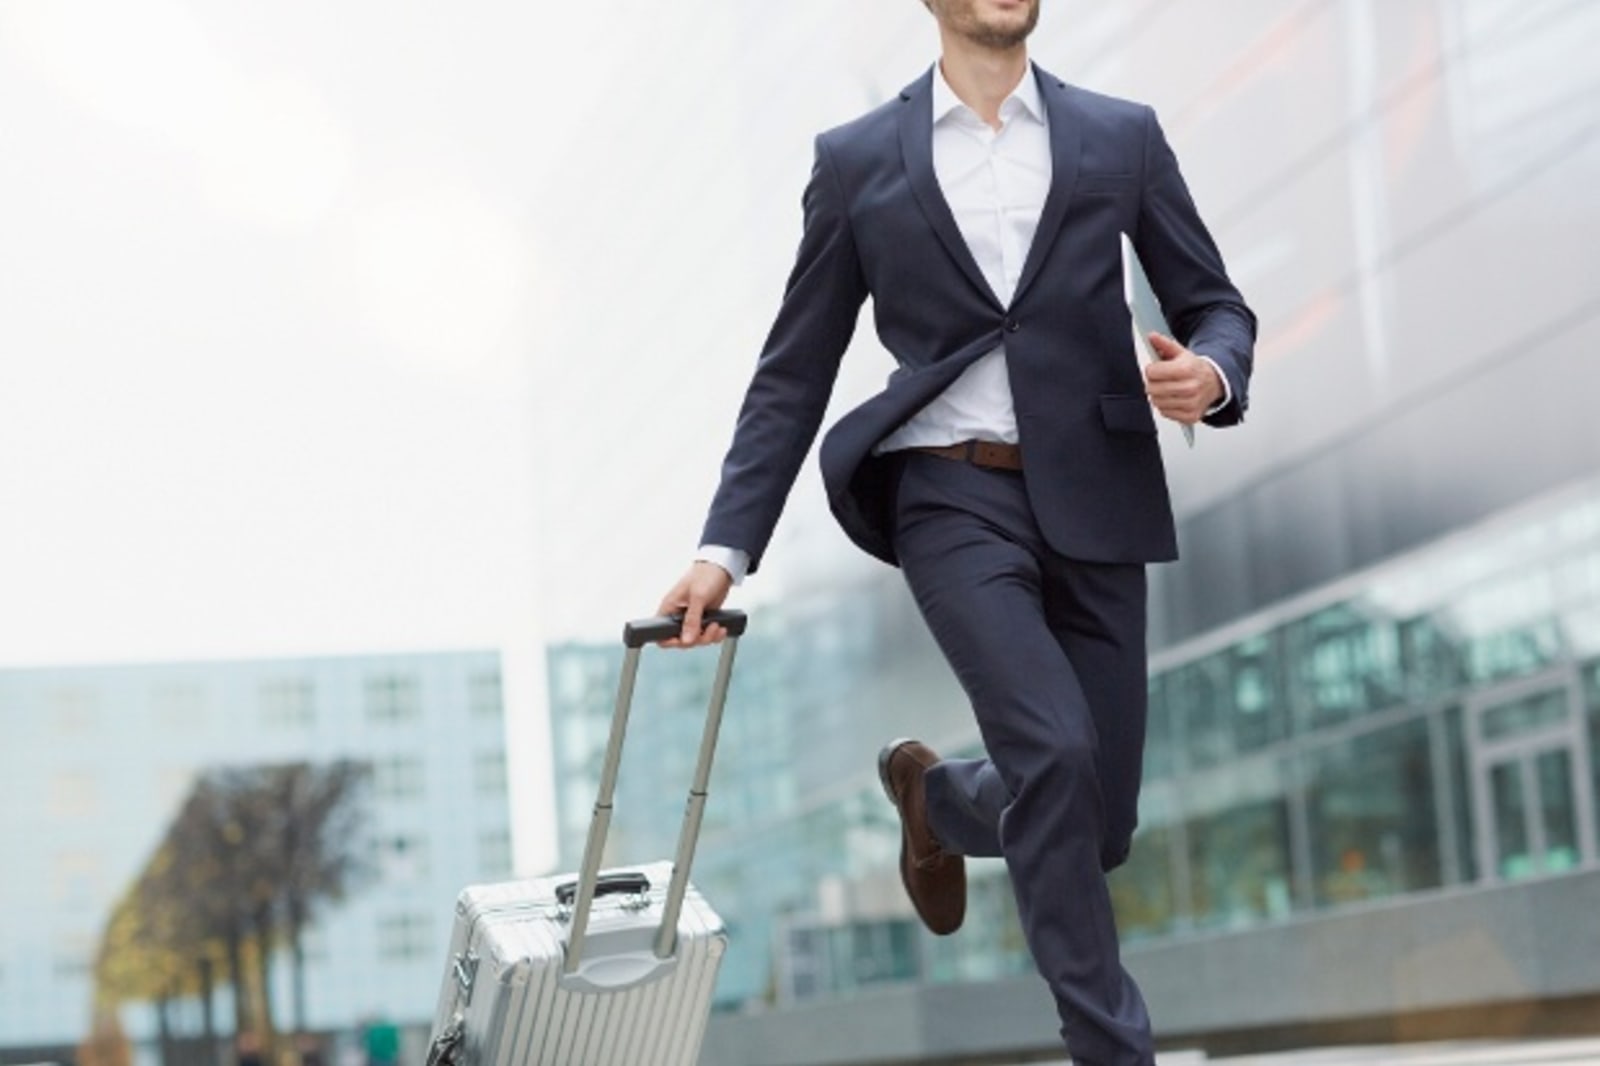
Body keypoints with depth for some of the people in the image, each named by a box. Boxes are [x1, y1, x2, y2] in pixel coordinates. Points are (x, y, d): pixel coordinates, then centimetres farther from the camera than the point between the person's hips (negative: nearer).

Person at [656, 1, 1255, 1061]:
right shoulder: (858, 160, 5)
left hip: (1093, 503, 3)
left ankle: (939, 795, 39)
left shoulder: (1121, 137, 8)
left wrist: (1213, 373, -14)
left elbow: (1215, 305, 11)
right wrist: (724, 551, 0)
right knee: (1054, 752, -23)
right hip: (953, 503, -2)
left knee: (1096, 825, 5)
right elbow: (794, 375, 7)